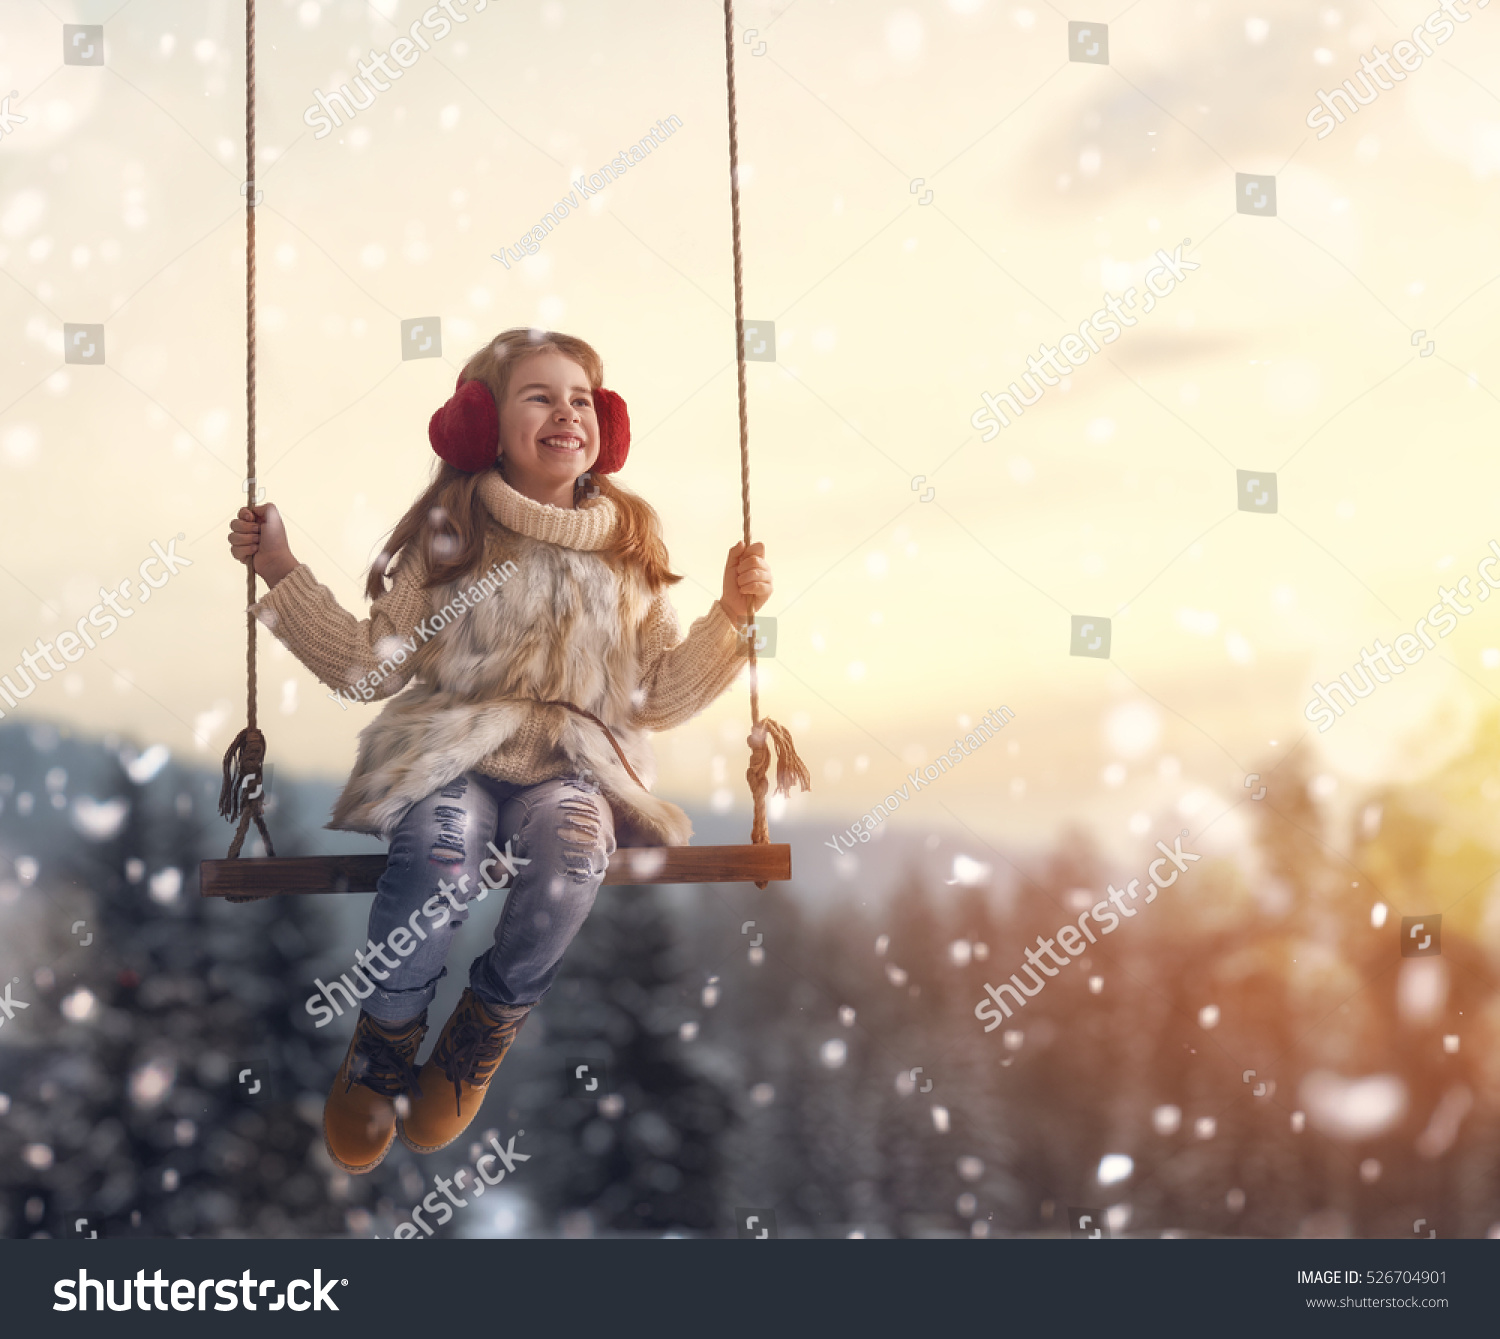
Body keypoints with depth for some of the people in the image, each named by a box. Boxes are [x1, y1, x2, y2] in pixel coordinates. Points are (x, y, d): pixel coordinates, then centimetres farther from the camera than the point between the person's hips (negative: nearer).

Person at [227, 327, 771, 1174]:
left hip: (577, 762, 1)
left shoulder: (631, 545, 11)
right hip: (452, 752, -1)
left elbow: (658, 698, 11)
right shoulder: (447, 532, 6)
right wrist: (284, 575, -3)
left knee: (572, 840, -35)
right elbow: (370, 668, 4)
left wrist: (732, 616, -1)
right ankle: (386, 1039, -6)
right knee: (442, 849, -36)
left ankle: (484, 1034, -7)